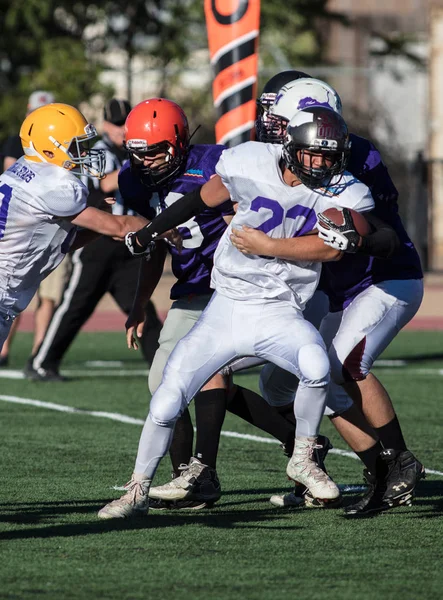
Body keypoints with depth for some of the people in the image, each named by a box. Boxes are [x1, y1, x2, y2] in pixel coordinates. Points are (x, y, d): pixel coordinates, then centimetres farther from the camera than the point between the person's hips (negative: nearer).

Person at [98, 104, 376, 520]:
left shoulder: (344, 194, -7)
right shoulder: (251, 165, -6)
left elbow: (331, 248, -21)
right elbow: (205, 197, 10)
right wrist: (149, 232, 21)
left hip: (279, 314, -1)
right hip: (226, 310, 1)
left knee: (316, 365, -33)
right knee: (165, 404, -3)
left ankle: (303, 460, -8)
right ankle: (138, 490, 20)